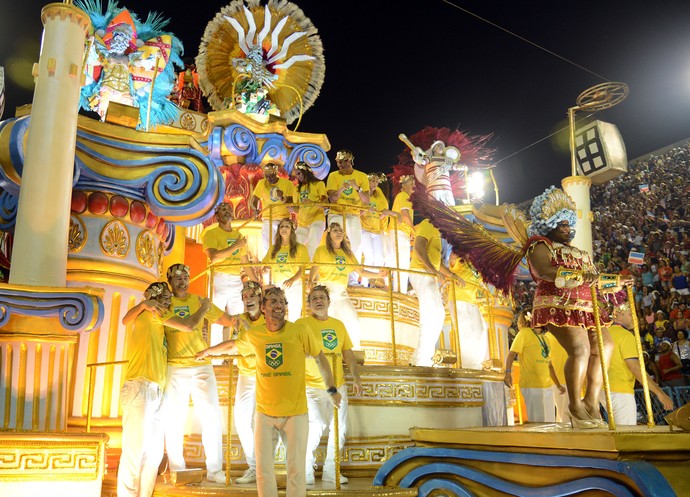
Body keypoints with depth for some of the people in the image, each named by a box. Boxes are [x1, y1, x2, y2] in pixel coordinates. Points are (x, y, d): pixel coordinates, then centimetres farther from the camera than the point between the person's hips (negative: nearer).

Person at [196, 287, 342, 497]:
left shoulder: (301, 331, -9)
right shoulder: (253, 335, -1)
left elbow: (320, 359, 2)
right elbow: (232, 345, 19)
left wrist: (332, 389, 3)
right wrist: (207, 351, 32)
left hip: (295, 412, -2)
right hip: (264, 412, 2)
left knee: (296, 470, 3)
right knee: (264, 469, 9)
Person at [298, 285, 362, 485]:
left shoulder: (339, 324, 11)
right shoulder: (302, 324, -3)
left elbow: (348, 354, 14)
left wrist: (356, 378, 9)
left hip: (338, 385, 5)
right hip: (313, 386, -5)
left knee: (339, 428, 7)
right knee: (316, 426, -16)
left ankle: (330, 471, 23)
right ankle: (307, 470, 5)